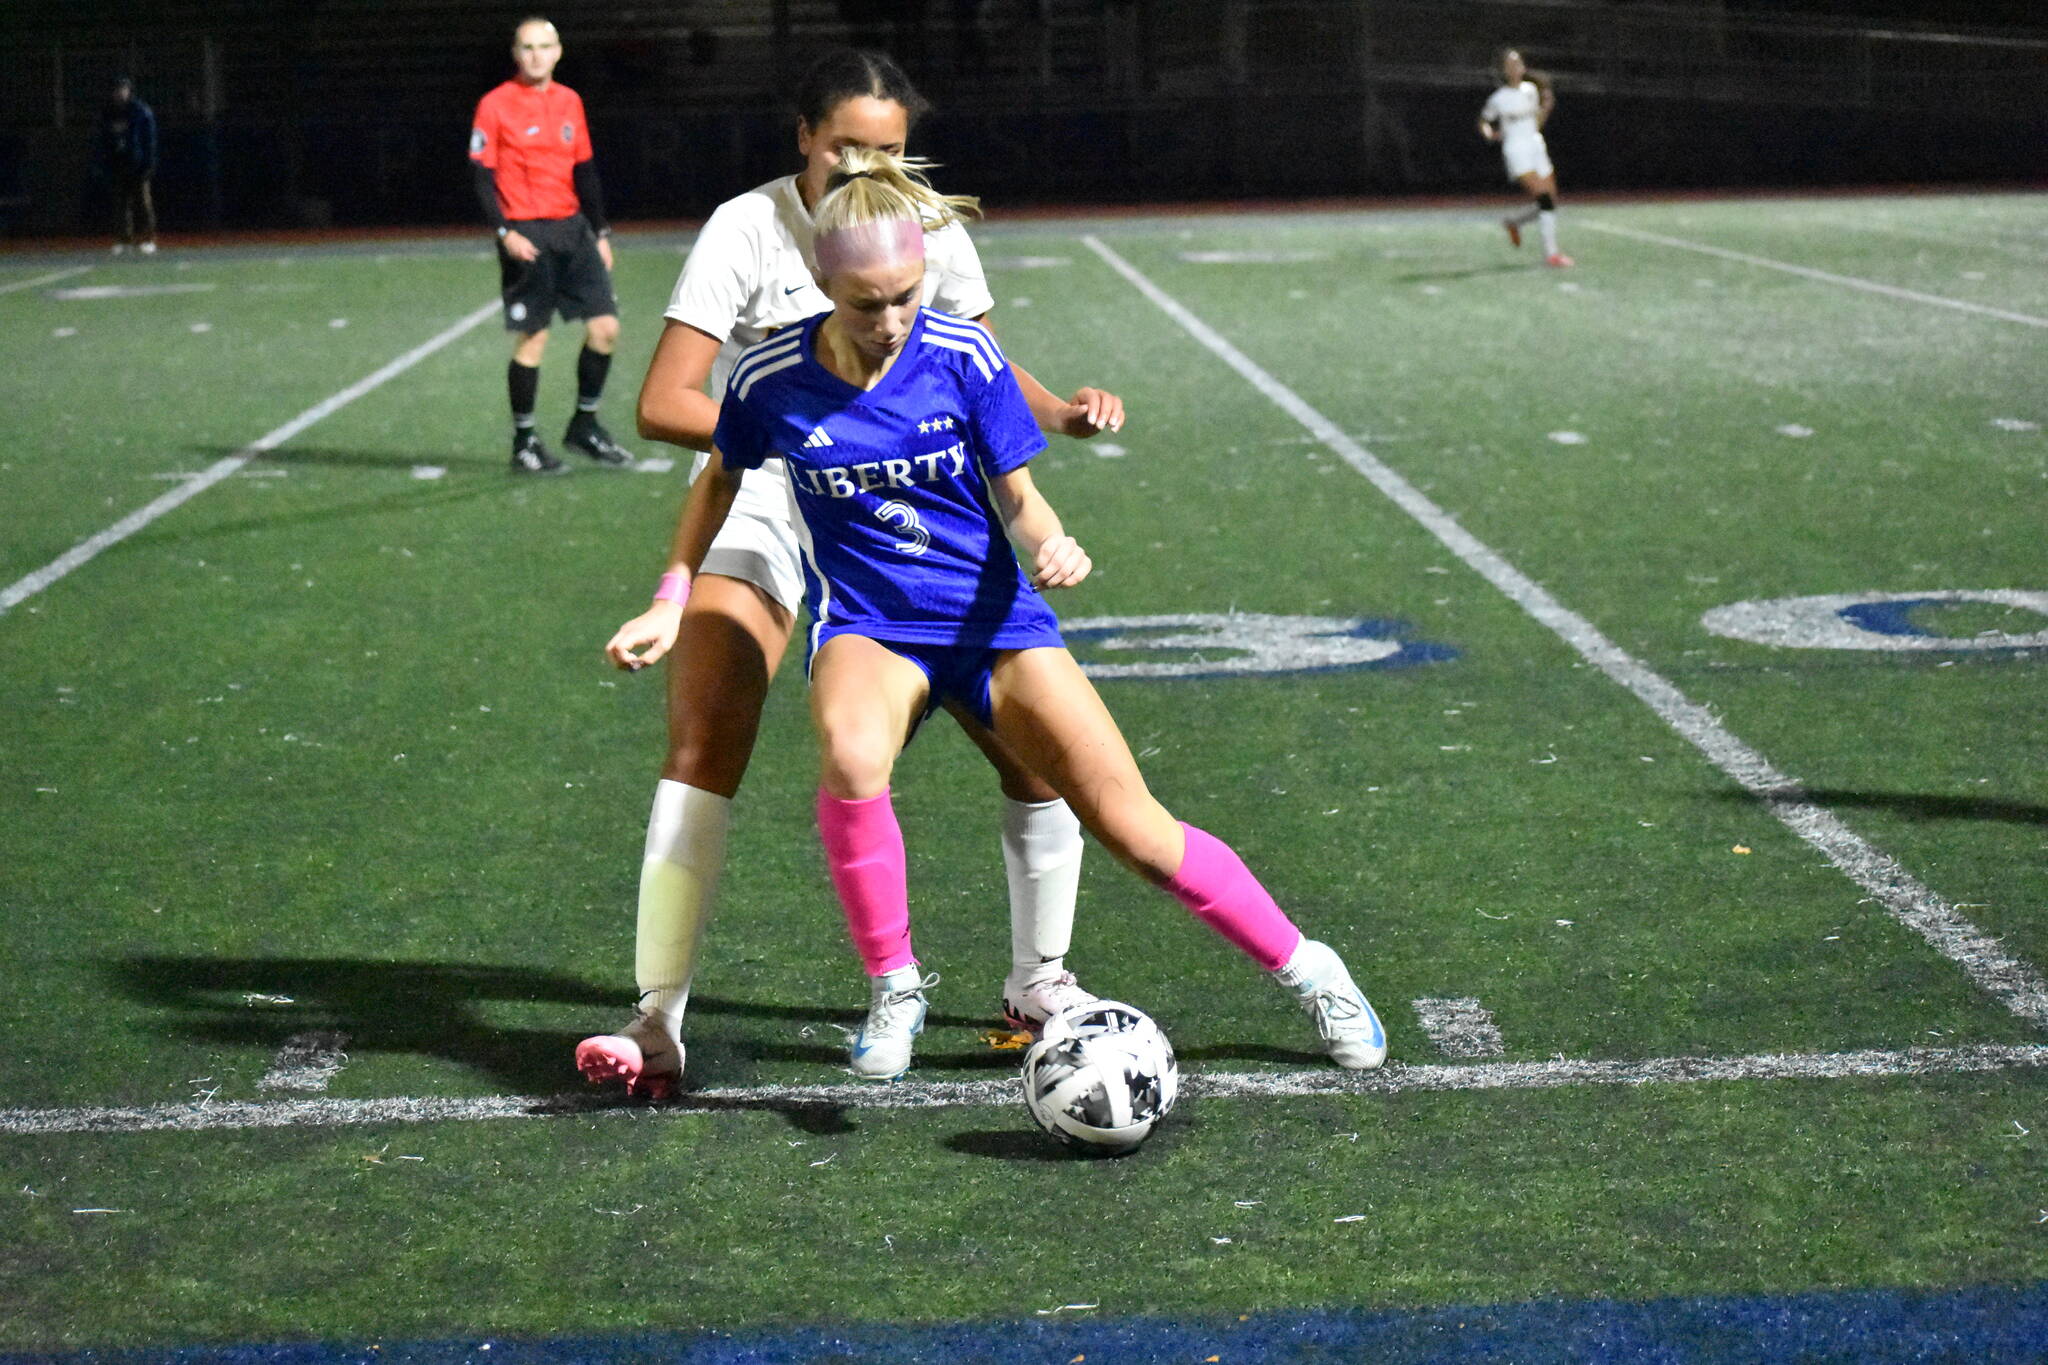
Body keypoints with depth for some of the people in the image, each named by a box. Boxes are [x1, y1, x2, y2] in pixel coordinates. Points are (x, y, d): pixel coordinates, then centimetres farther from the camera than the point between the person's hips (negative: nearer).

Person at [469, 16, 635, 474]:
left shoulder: (570, 102, 11)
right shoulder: (495, 105, -5)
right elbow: (482, 176, -7)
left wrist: (600, 232, 14)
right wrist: (504, 233, -17)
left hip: (572, 229, 5)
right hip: (526, 236, -5)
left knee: (605, 327, 0)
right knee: (532, 338, -4)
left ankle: (585, 425, 17)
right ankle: (524, 441, 9)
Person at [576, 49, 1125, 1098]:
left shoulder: (931, 231, -3)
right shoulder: (749, 228, -13)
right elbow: (662, 404, -18)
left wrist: (1060, 414, -6)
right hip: (760, 507, -3)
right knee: (700, 756, -21)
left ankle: (1038, 982, 16)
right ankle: (658, 1026, -15)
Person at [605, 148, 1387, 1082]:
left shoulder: (963, 357, -9)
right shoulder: (771, 377, -7)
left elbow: (1017, 496, -1)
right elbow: (721, 478, 13)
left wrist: (1049, 543, -23)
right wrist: (670, 603, 10)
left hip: (992, 619, 0)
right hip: (865, 628, 0)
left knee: (1136, 831, -8)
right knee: (851, 756, -38)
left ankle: (1304, 969, 15)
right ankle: (893, 988, -17)